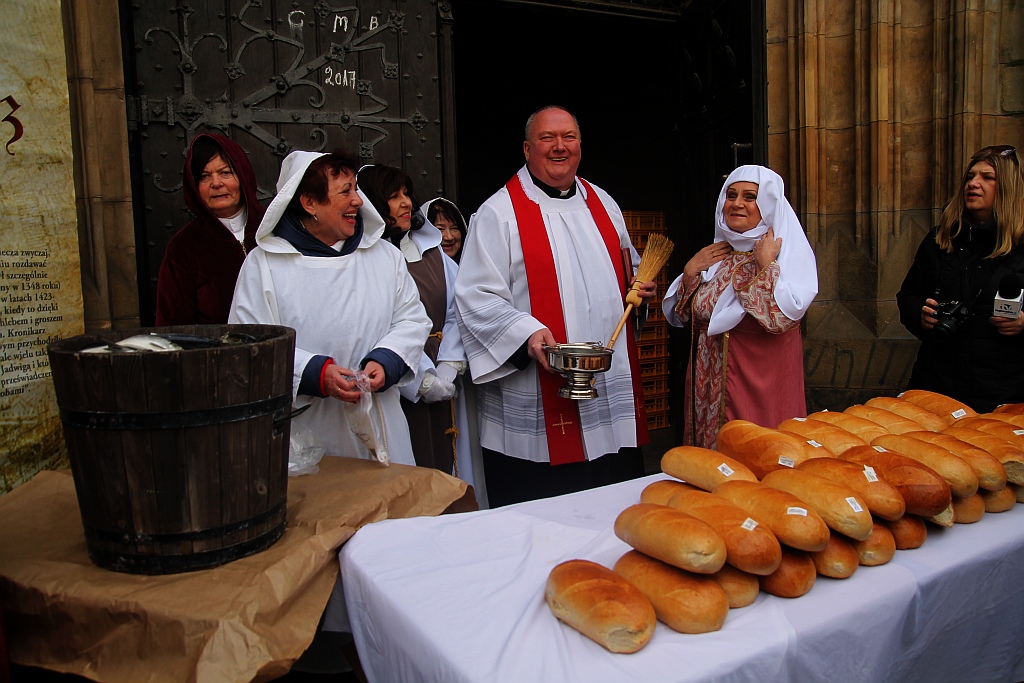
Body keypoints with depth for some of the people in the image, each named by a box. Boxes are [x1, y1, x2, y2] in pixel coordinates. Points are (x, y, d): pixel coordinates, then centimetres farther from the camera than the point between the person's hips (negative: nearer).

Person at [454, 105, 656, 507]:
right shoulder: (499, 213, -3)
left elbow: (627, 272, 28)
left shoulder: (602, 205, 16)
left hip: (613, 395, 6)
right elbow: (475, 297, -10)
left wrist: (641, 287, 6)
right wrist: (526, 334, -25)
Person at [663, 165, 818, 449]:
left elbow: (782, 316, -20)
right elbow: (677, 316, 8)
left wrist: (765, 265, -18)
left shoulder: (791, 252, -5)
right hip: (711, 385, 5)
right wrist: (690, 271, -2)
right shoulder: (716, 254, 10)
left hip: (761, 383, -5)